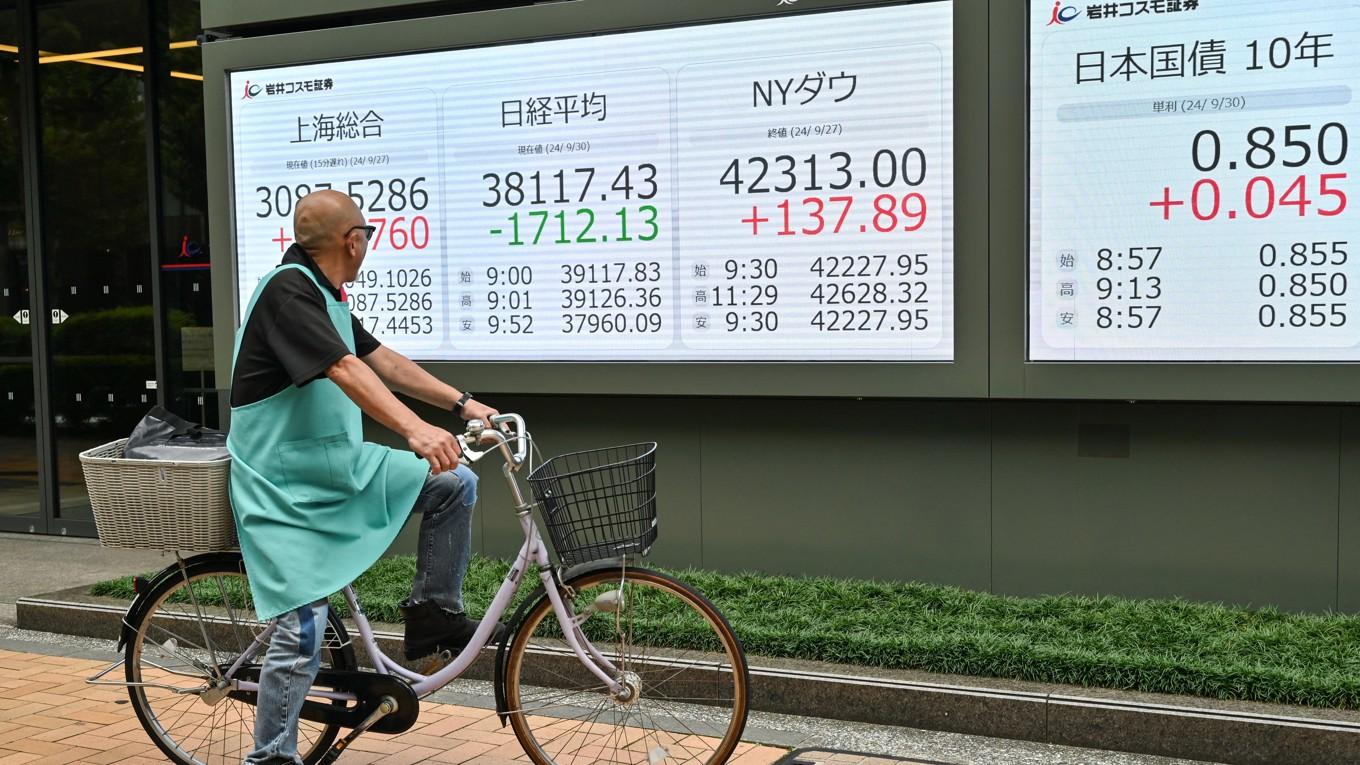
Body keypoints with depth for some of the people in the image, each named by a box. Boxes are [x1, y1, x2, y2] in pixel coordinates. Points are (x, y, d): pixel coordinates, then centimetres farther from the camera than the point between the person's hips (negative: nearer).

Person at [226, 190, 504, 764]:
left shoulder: (325, 295, 10)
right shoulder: (288, 290, -20)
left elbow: (383, 361, 13)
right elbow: (345, 370, -34)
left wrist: (462, 404, 7)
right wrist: (416, 430, -45)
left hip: (340, 465, 9)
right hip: (285, 487, -9)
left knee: (454, 484, 1)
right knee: (304, 630, -9)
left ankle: (434, 612, 11)